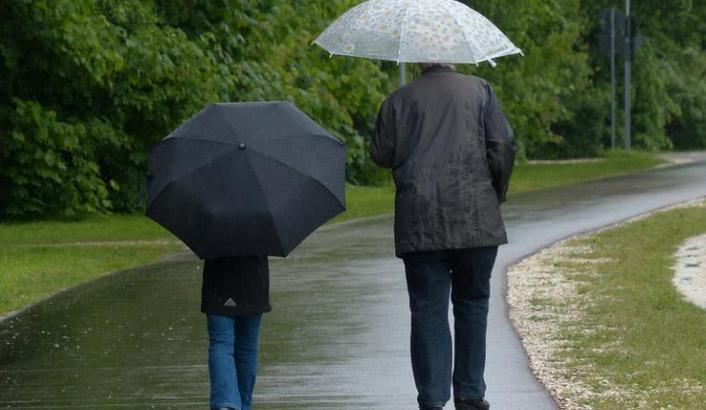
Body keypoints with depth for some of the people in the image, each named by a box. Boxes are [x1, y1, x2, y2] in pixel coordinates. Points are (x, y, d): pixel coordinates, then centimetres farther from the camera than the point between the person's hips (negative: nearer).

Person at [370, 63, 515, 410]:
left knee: (428, 310, 0)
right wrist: (497, 195, 13)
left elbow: (382, 154, 6)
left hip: (419, 223, 0)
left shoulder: (399, 100, 6)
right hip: (476, 219, 0)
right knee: (472, 303, 12)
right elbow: (502, 146, 0)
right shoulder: (479, 90, 5)